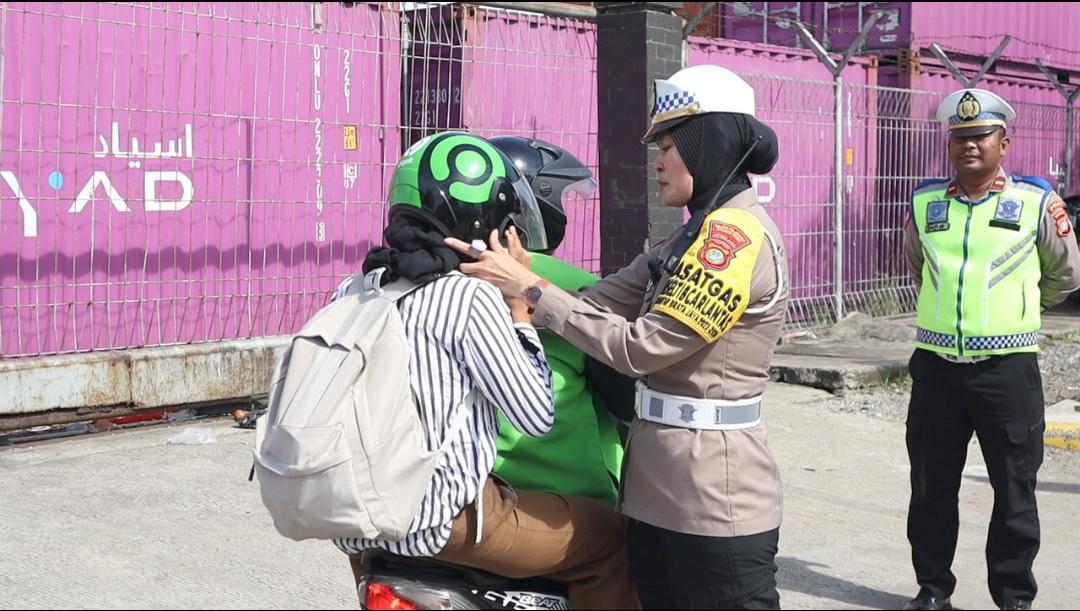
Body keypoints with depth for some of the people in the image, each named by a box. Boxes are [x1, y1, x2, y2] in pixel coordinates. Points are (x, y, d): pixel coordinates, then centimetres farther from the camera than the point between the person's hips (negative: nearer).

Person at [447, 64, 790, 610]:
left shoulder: (738, 235, -16)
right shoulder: (699, 234, 15)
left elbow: (641, 346, -20)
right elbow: (601, 301, 5)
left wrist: (531, 290, -16)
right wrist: (511, 276, -6)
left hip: (713, 495, -9)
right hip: (661, 487, 9)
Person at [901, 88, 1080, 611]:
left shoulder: (1036, 201, -3)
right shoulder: (925, 201, 5)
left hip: (1007, 368, -2)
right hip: (935, 366, 3)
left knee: (1014, 489, 6)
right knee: (930, 486, 11)